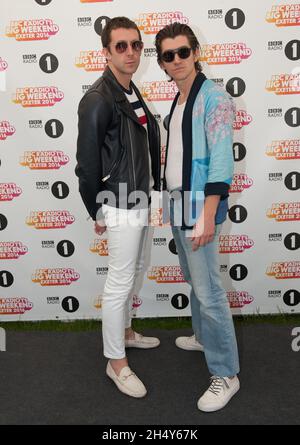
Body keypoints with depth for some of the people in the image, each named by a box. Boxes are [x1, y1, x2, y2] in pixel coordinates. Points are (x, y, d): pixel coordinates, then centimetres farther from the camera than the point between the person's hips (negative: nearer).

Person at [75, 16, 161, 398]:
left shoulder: (132, 93, 11)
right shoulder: (98, 100, -18)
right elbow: (87, 163, -18)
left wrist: (151, 186, 14)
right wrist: (97, 212, -11)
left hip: (139, 202, 9)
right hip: (121, 208, -9)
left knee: (130, 275, 20)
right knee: (119, 283, 1)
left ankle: (124, 331, 40)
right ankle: (116, 362, 17)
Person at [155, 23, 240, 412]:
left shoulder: (213, 97, -10)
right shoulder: (176, 102, 16)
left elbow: (221, 160, -19)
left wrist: (207, 214, -24)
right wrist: (173, 203, 17)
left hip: (199, 203, -9)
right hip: (178, 202, 9)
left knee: (208, 290, -6)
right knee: (194, 280, 20)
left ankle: (226, 374, 8)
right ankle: (204, 337, 39)